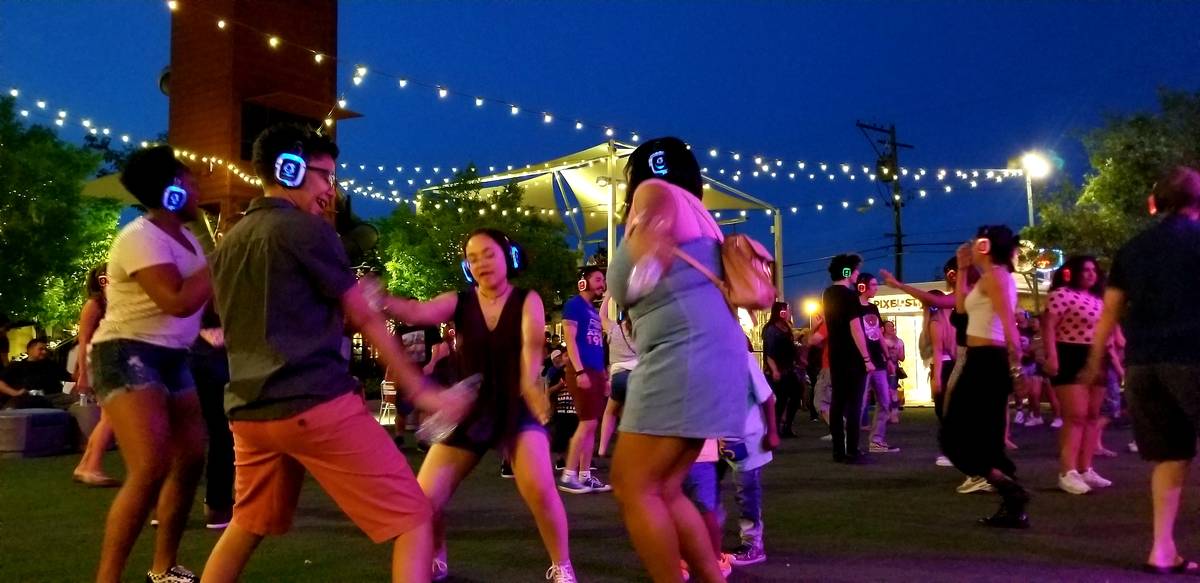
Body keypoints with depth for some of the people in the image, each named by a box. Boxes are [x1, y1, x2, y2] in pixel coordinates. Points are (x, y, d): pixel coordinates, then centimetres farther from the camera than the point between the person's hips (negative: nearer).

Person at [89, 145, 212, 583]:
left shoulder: (183, 237, 12)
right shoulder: (141, 237, -16)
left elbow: (203, 295, 10)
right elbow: (178, 301, -27)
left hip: (171, 358, 9)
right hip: (127, 355, -9)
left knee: (190, 461, 10)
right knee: (150, 469, -21)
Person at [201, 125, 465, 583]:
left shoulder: (229, 243, 17)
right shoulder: (307, 230, -5)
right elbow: (366, 319, -3)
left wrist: (350, 305, 28)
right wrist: (419, 390, 3)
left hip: (250, 410, 9)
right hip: (314, 404, -8)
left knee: (248, 524, 27)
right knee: (412, 517, -3)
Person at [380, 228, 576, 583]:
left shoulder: (527, 301, -4)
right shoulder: (459, 302, -1)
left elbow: (533, 341, -23)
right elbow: (417, 312, -21)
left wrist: (530, 382, -44)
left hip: (517, 409, -2)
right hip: (469, 410, 3)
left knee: (540, 489, -24)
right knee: (424, 499, -5)